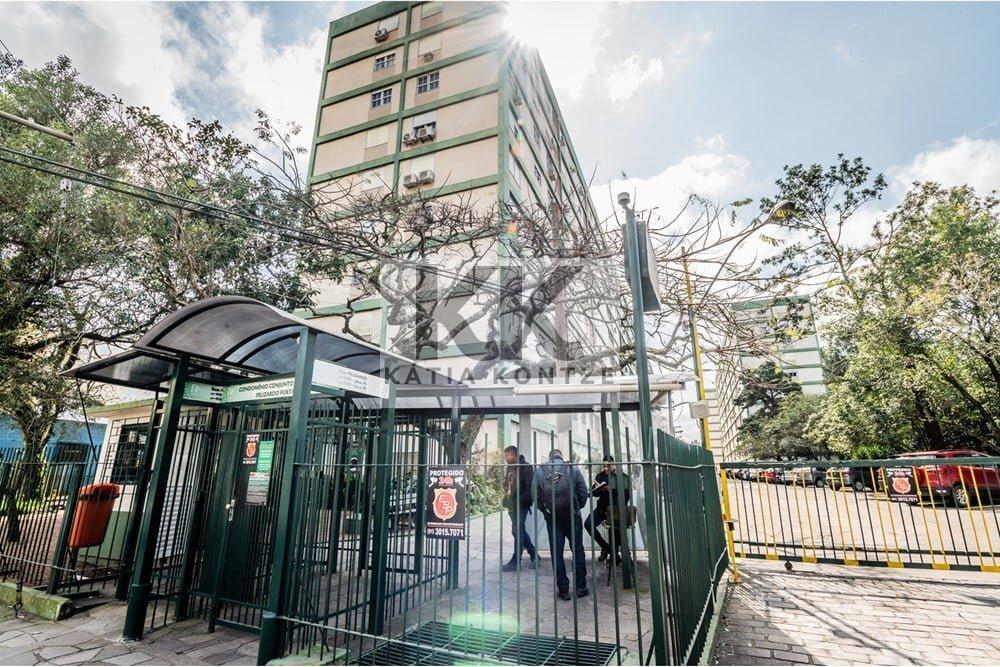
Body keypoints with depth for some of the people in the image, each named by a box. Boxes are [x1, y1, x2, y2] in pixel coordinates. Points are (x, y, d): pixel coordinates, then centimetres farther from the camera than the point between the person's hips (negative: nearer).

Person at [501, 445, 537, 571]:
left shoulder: (525, 467, -12)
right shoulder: (510, 468, 12)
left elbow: (529, 487, -17)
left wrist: (520, 501, -21)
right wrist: (506, 497, 5)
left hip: (521, 504, -8)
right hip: (512, 504, 8)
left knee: (517, 531, -5)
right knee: (520, 531, 14)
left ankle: (515, 561, 5)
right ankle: (534, 555, 27)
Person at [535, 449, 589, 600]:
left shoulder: (539, 471, 2)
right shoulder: (573, 468, -1)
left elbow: (536, 495, 1)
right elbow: (583, 492, 0)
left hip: (551, 517, 1)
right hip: (572, 515, -1)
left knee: (556, 553, 8)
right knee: (577, 550, 11)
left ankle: (563, 590, 12)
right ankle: (581, 587, 17)